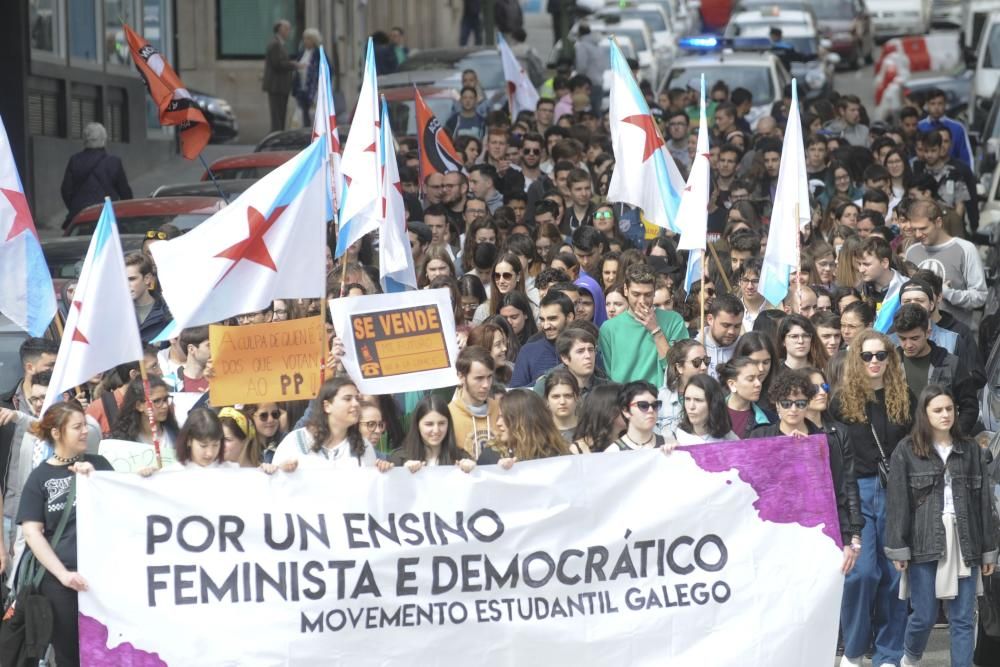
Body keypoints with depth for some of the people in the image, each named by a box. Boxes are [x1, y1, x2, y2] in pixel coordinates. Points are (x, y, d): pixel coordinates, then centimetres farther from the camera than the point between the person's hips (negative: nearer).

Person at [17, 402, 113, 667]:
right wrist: (63, 574, -13)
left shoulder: (98, 464, 8)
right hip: (60, 581, -1)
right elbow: (32, 532, -4)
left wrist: (93, 479, -9)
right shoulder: (40, 477, 2)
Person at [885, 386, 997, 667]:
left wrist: (988, 550, 7)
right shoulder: (906, 450, 2)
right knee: (924, 616, 2)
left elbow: (984, 501, 10)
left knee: (964, 618, 0)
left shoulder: (971, 450, 10)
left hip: (964, 542, 2)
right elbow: (897, 502, -2)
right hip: (925, 542, -2)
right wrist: (898, 549, -8)